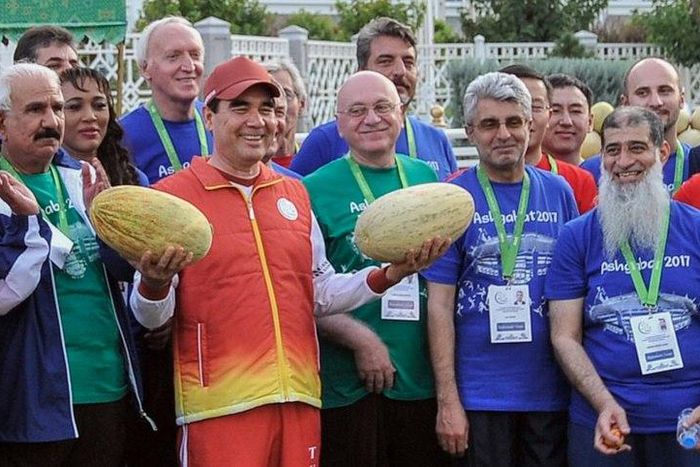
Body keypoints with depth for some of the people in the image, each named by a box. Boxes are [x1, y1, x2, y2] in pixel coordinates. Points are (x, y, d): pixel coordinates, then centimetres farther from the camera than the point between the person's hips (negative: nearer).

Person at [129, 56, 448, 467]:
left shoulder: (294, 194, 15)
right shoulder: (172, 196, -2)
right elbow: (151, 317, -4)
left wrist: (387, 275, 5)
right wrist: (154, 285, -26)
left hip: (299, 397, 5)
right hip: (221, 403, -5)